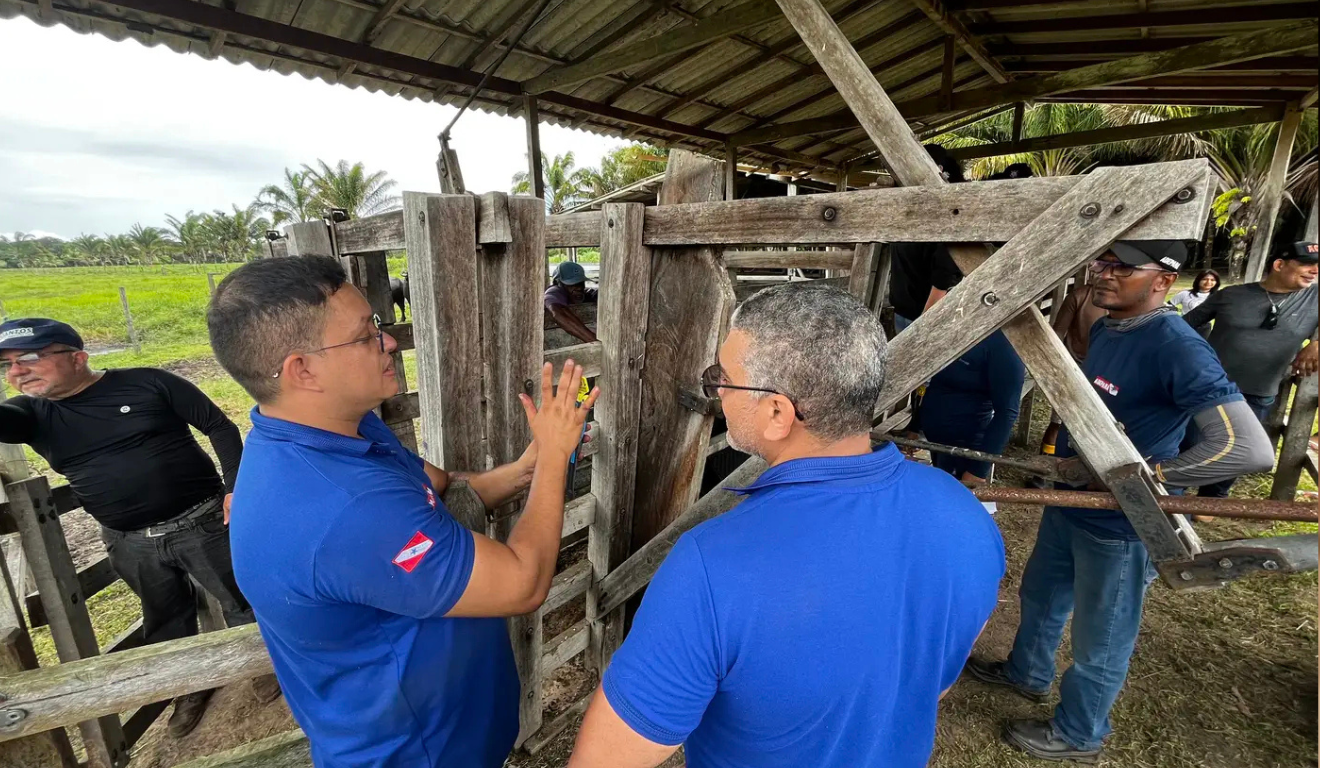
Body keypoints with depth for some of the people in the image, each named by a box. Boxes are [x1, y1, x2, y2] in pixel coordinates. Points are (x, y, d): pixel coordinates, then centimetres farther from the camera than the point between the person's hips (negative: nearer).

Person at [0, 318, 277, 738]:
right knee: (165, 620, 20)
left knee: (241, 601, 8)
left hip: (202, 522, -4)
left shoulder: (148, 383, -11)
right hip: (131, 545, 5)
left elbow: (220, 426, -8)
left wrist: (235, 486, -14)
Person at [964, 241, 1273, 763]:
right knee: (1040, 595, 28)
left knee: (1100, 642, 15)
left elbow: (1251, 449, -31)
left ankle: (1077, 735, 40)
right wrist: (1069, 459, 6)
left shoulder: (1177, 347, -26)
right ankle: (1026, 673, 53)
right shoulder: (1104, 329, 1)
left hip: (1121, 526, -8)